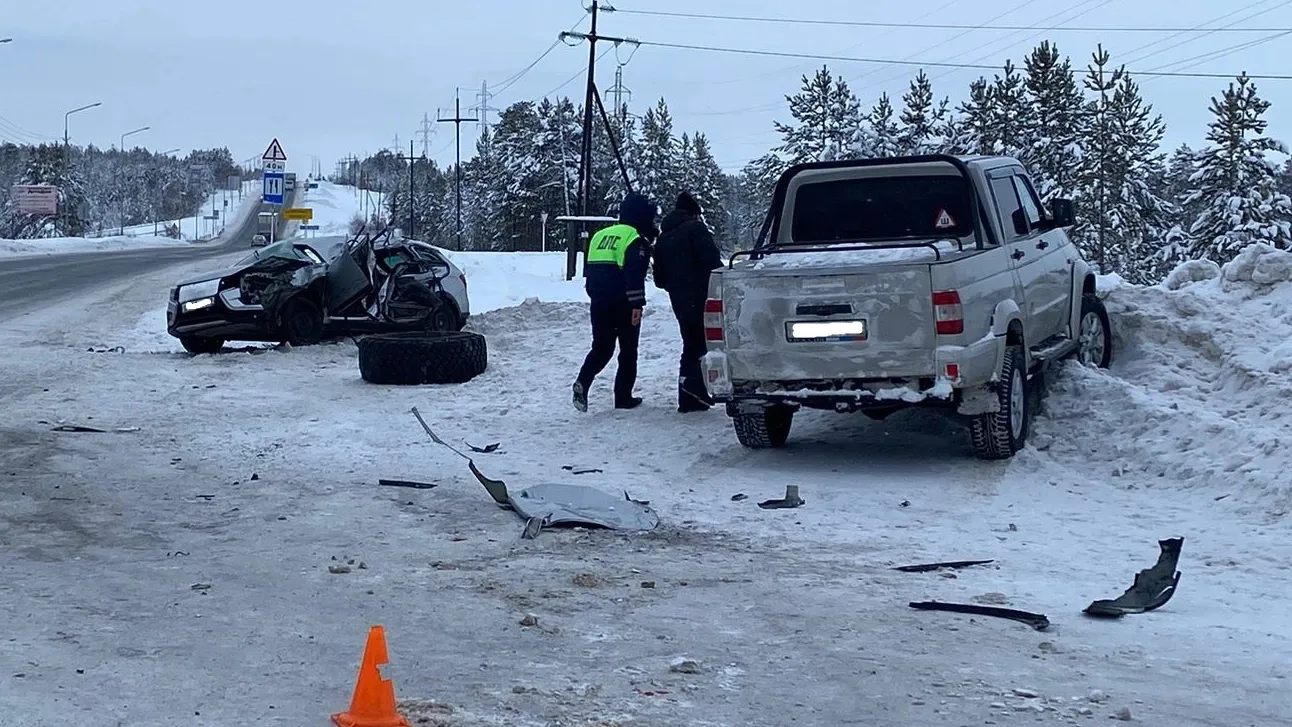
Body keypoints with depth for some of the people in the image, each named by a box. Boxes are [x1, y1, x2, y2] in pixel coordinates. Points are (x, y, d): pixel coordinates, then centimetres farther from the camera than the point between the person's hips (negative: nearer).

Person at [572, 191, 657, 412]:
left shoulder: (600, 236, 15)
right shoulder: (636, 240, -8)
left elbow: (588, 270, 18)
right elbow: (634, 275, -19)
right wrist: (637, 304, -19)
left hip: (599, 303, 6)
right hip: (623, 304, -6)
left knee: (601, 347, 13)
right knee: (628, 351, 7)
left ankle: (582, 382, -10)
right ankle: (623, 398, 8)